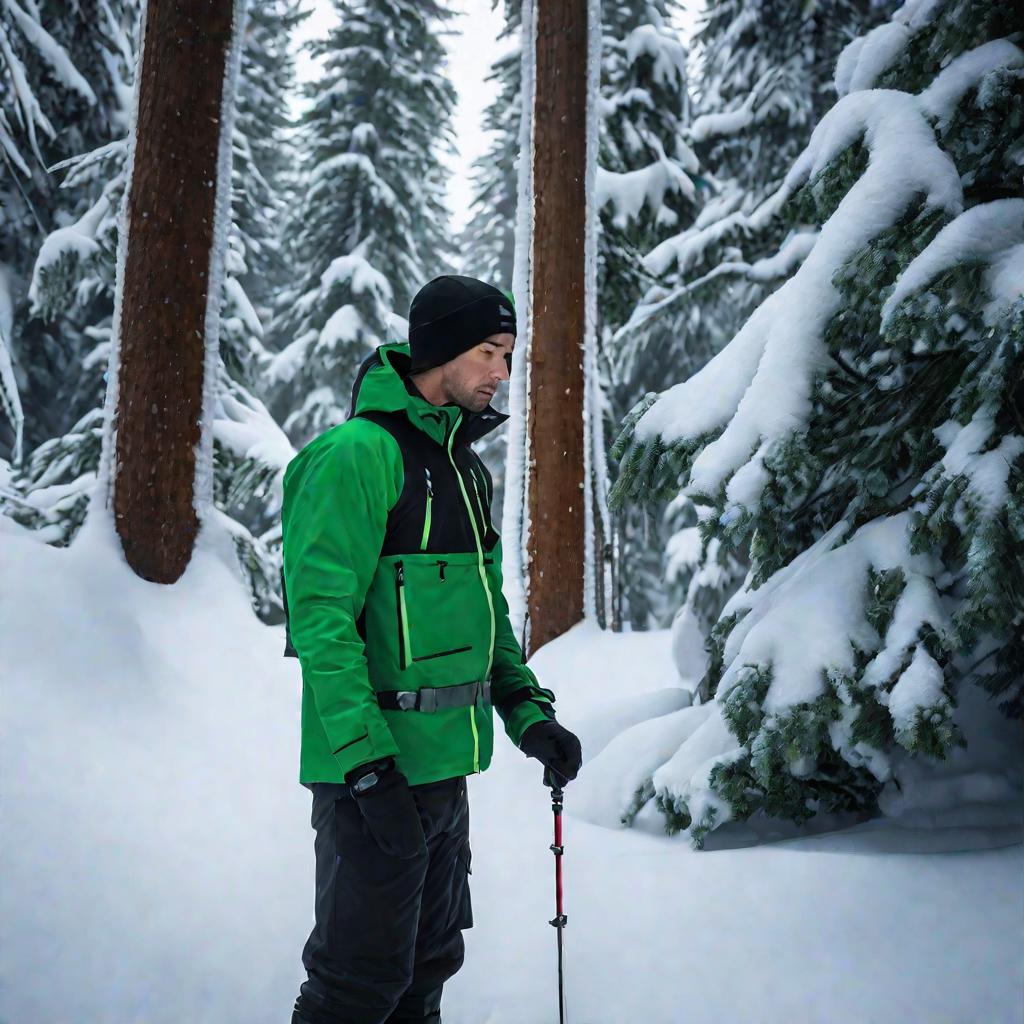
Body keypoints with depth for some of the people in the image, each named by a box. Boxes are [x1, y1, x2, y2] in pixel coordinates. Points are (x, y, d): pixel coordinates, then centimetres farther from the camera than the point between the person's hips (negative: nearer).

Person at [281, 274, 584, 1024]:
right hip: (375, 769, -9)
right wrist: (368, 762, -23)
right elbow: (321, 617, -20)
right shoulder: (360, 453, -15)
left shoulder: (466, 467, 13)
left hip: (445, 765, 9)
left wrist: (528, 713, 6)